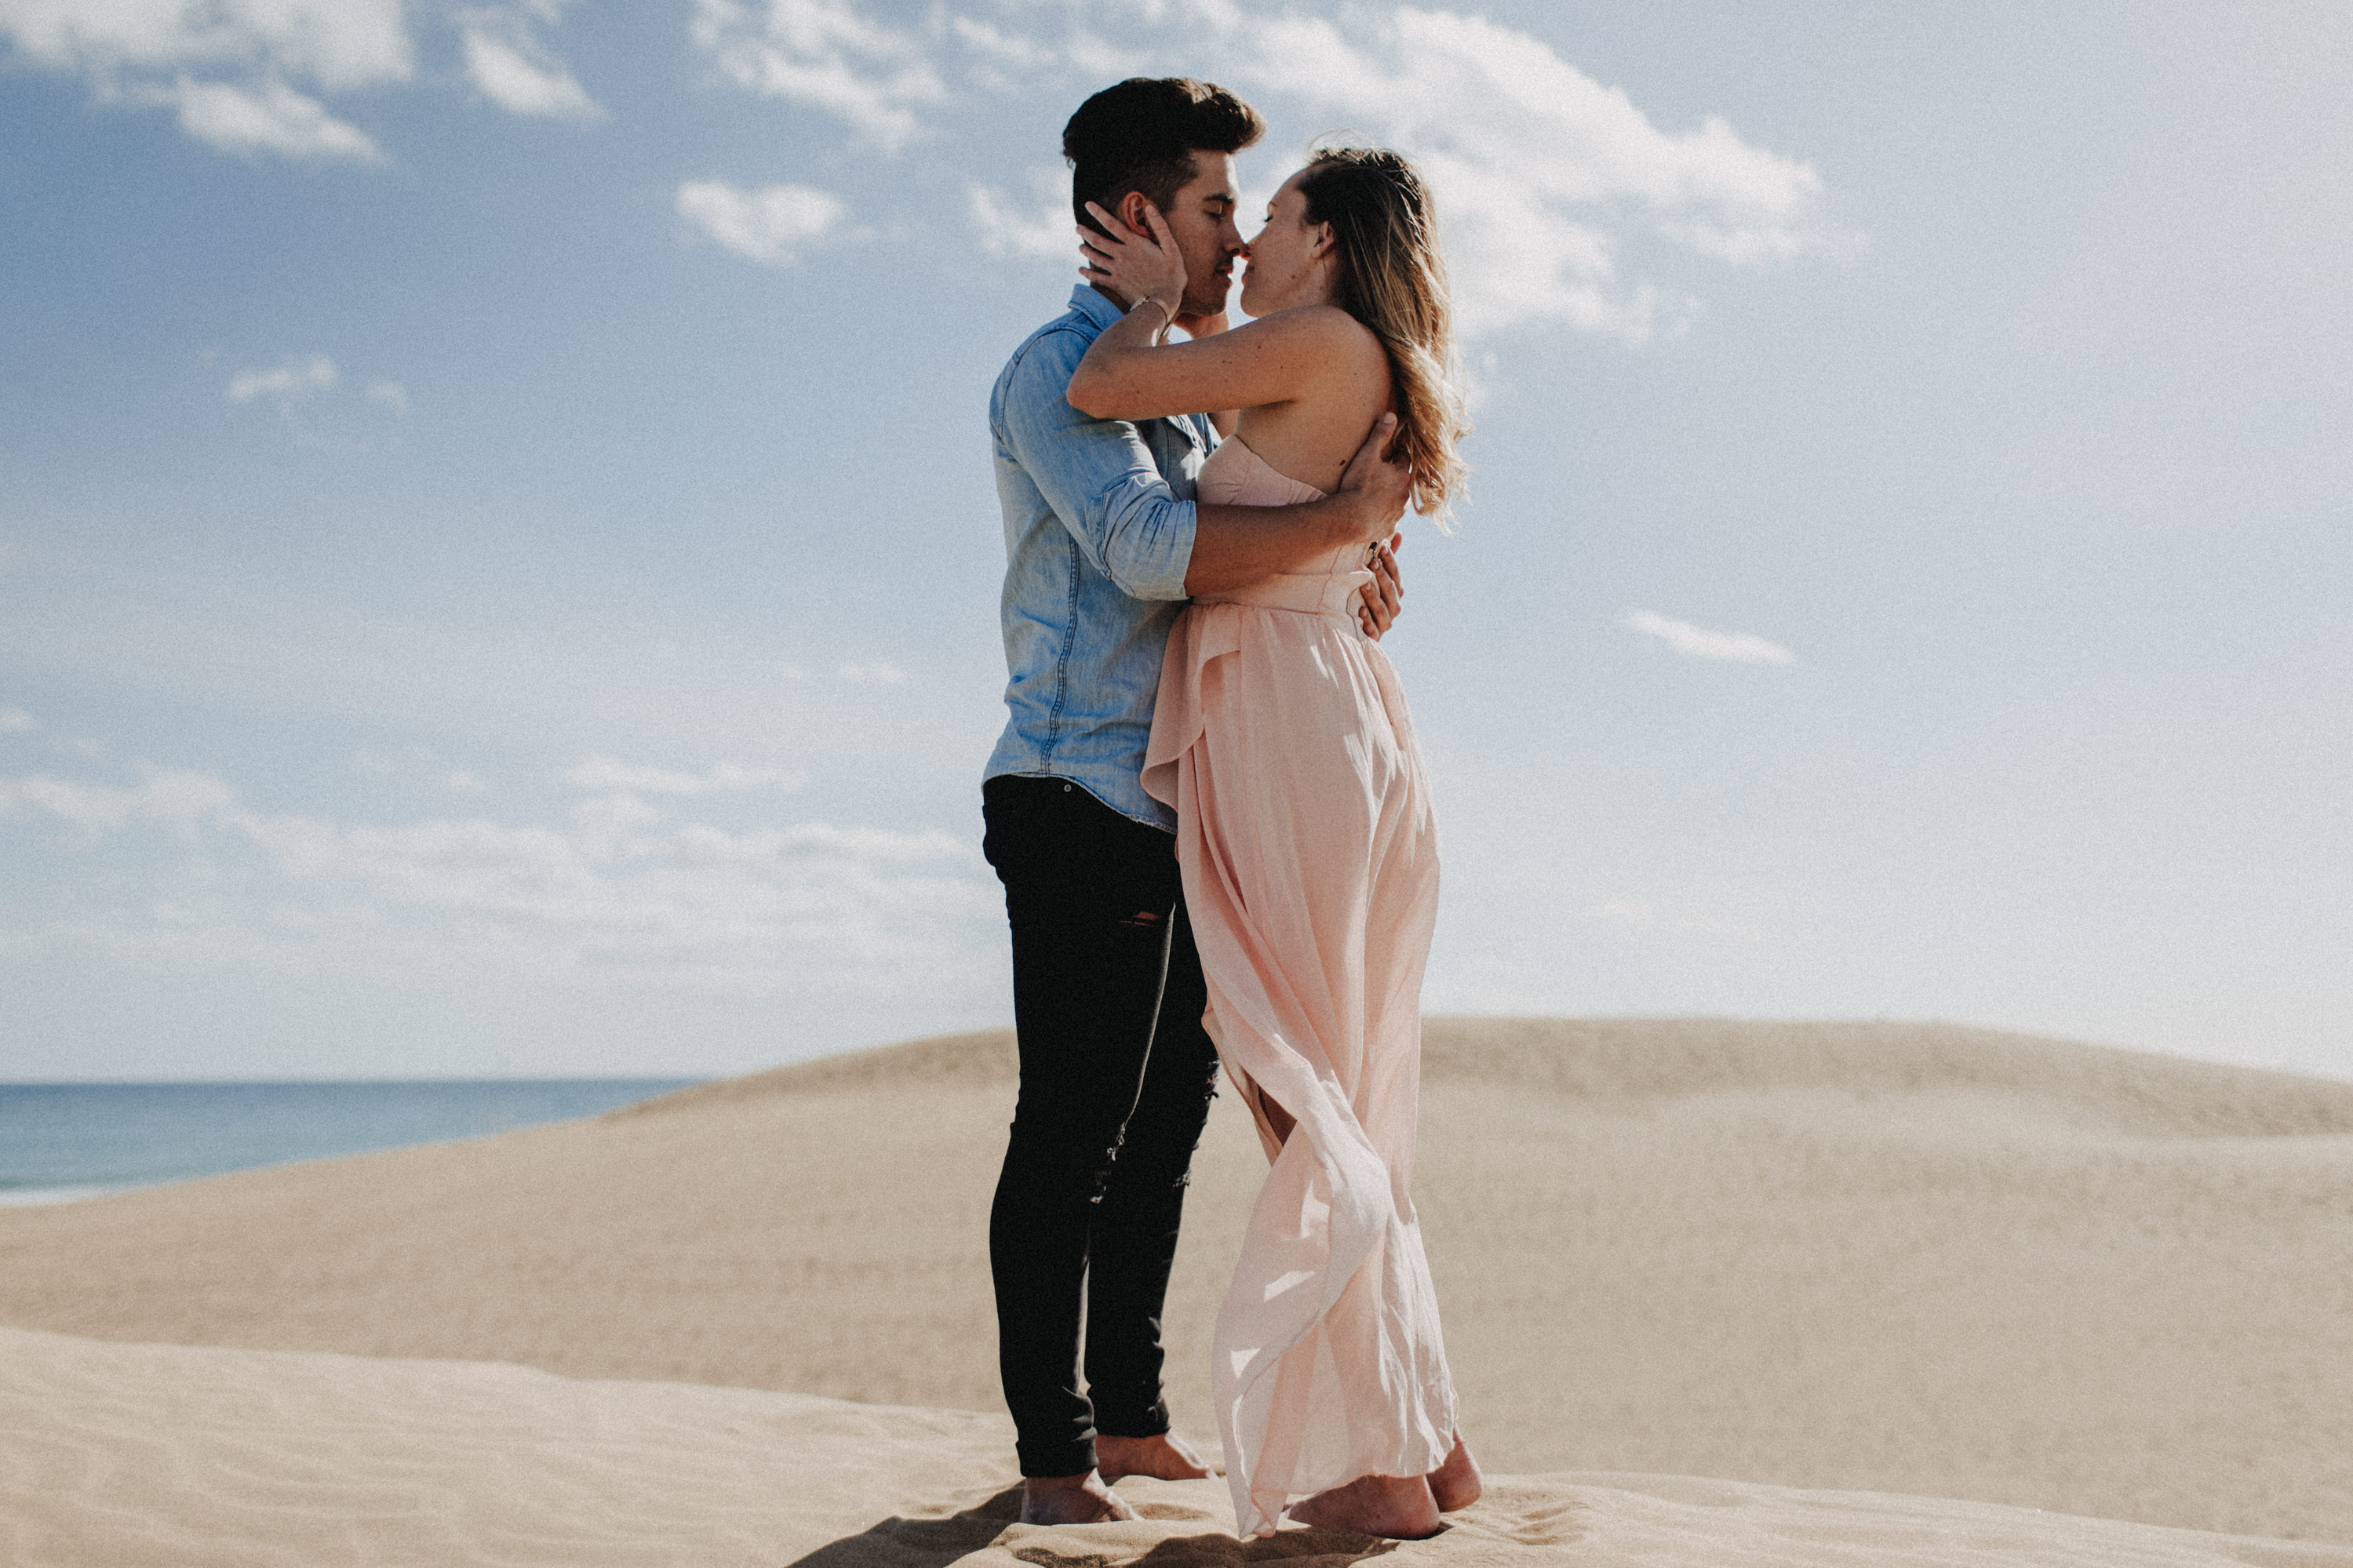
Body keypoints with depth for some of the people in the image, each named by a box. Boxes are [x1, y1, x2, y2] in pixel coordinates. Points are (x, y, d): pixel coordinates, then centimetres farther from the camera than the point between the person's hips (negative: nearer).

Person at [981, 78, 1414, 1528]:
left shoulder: (1191, 394, 23)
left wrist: (1350, 582, 4)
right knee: (1071, 1133, -5)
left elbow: (1239, 570, 25)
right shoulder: (1060, 372, -6)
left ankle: (1131, 1423, 20)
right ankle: (1054, 1456, 2)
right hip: (1084, 807, -9)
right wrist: (1347, 520, -18)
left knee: (1165, 1128, 11)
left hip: (1187, 815, 9)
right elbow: (1149, 548, -24)